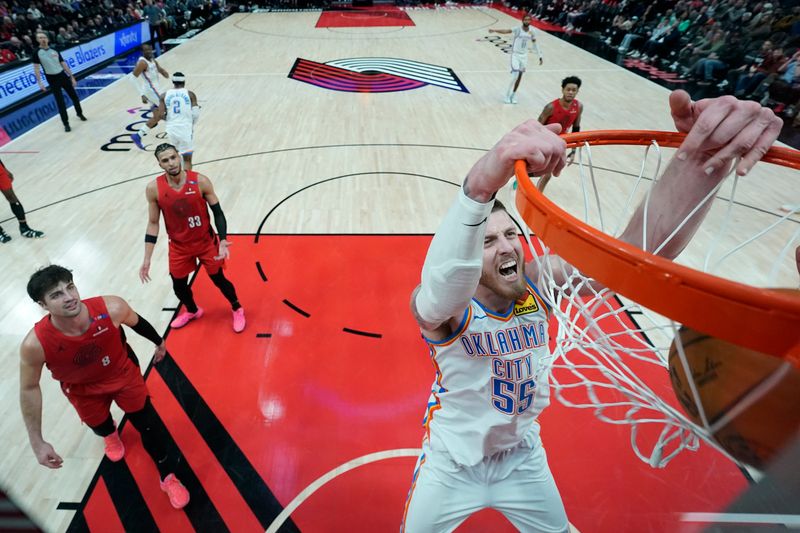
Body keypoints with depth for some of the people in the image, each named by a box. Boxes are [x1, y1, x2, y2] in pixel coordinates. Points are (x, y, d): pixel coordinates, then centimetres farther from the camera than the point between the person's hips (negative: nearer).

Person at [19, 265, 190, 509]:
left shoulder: (112, 308, -36)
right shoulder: (35, 344, -35)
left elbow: (136, 322, -11)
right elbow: (29, 389, -17)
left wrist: (159, 342, 8)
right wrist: (37, 442, -12)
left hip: (123, 372, -1)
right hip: (83, 389, 1)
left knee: (148, 425, 5)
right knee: (99, 426, 27)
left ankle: (167, 476, 31)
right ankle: (110, 433, 68)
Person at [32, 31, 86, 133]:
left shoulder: (54, 50, 5)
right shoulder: (37, 53, -6)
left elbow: (64, 64, 10)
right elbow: (36, 68, -6)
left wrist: (72, 77, 6)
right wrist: (40, 82, -15)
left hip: (63, 76, 3)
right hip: (52, 79, -3)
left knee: (74, 96, 12)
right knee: (60, 102, -4)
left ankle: (80, 113, 38)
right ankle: (66, 124, 4)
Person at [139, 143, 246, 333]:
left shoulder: (200, 181, -18)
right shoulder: (154, 188, -13)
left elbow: (218, 212, -11)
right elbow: (153, 223, -4)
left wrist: (222, 241, -25)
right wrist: (147, 259, -6)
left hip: (206, 242, -2)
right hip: (179, 247, 2)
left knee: (219, 279, 10)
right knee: (178, 285, 15)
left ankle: (237, 309, 37)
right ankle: (192, 311, 48)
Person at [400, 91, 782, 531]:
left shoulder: (538, 283, -21)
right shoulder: (438, 306, -31)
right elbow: (442, 288, -56)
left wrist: (700, 160, -50)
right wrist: (480, 185, -73)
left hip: (523, 457, 4)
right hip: (451, 462, -3)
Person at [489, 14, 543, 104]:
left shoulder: (532, 31, 1)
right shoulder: (518, 29, -13)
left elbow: (534, 44, 14)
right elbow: (507, 31, -30)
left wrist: (540, 56, 14)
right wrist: (495, 30, -47)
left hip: (524, 56, 5)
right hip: (515, 55, -5)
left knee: (519, 76, 8)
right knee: (515, 75, -15)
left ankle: (513, 94, 22)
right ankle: (508, 95, 1)